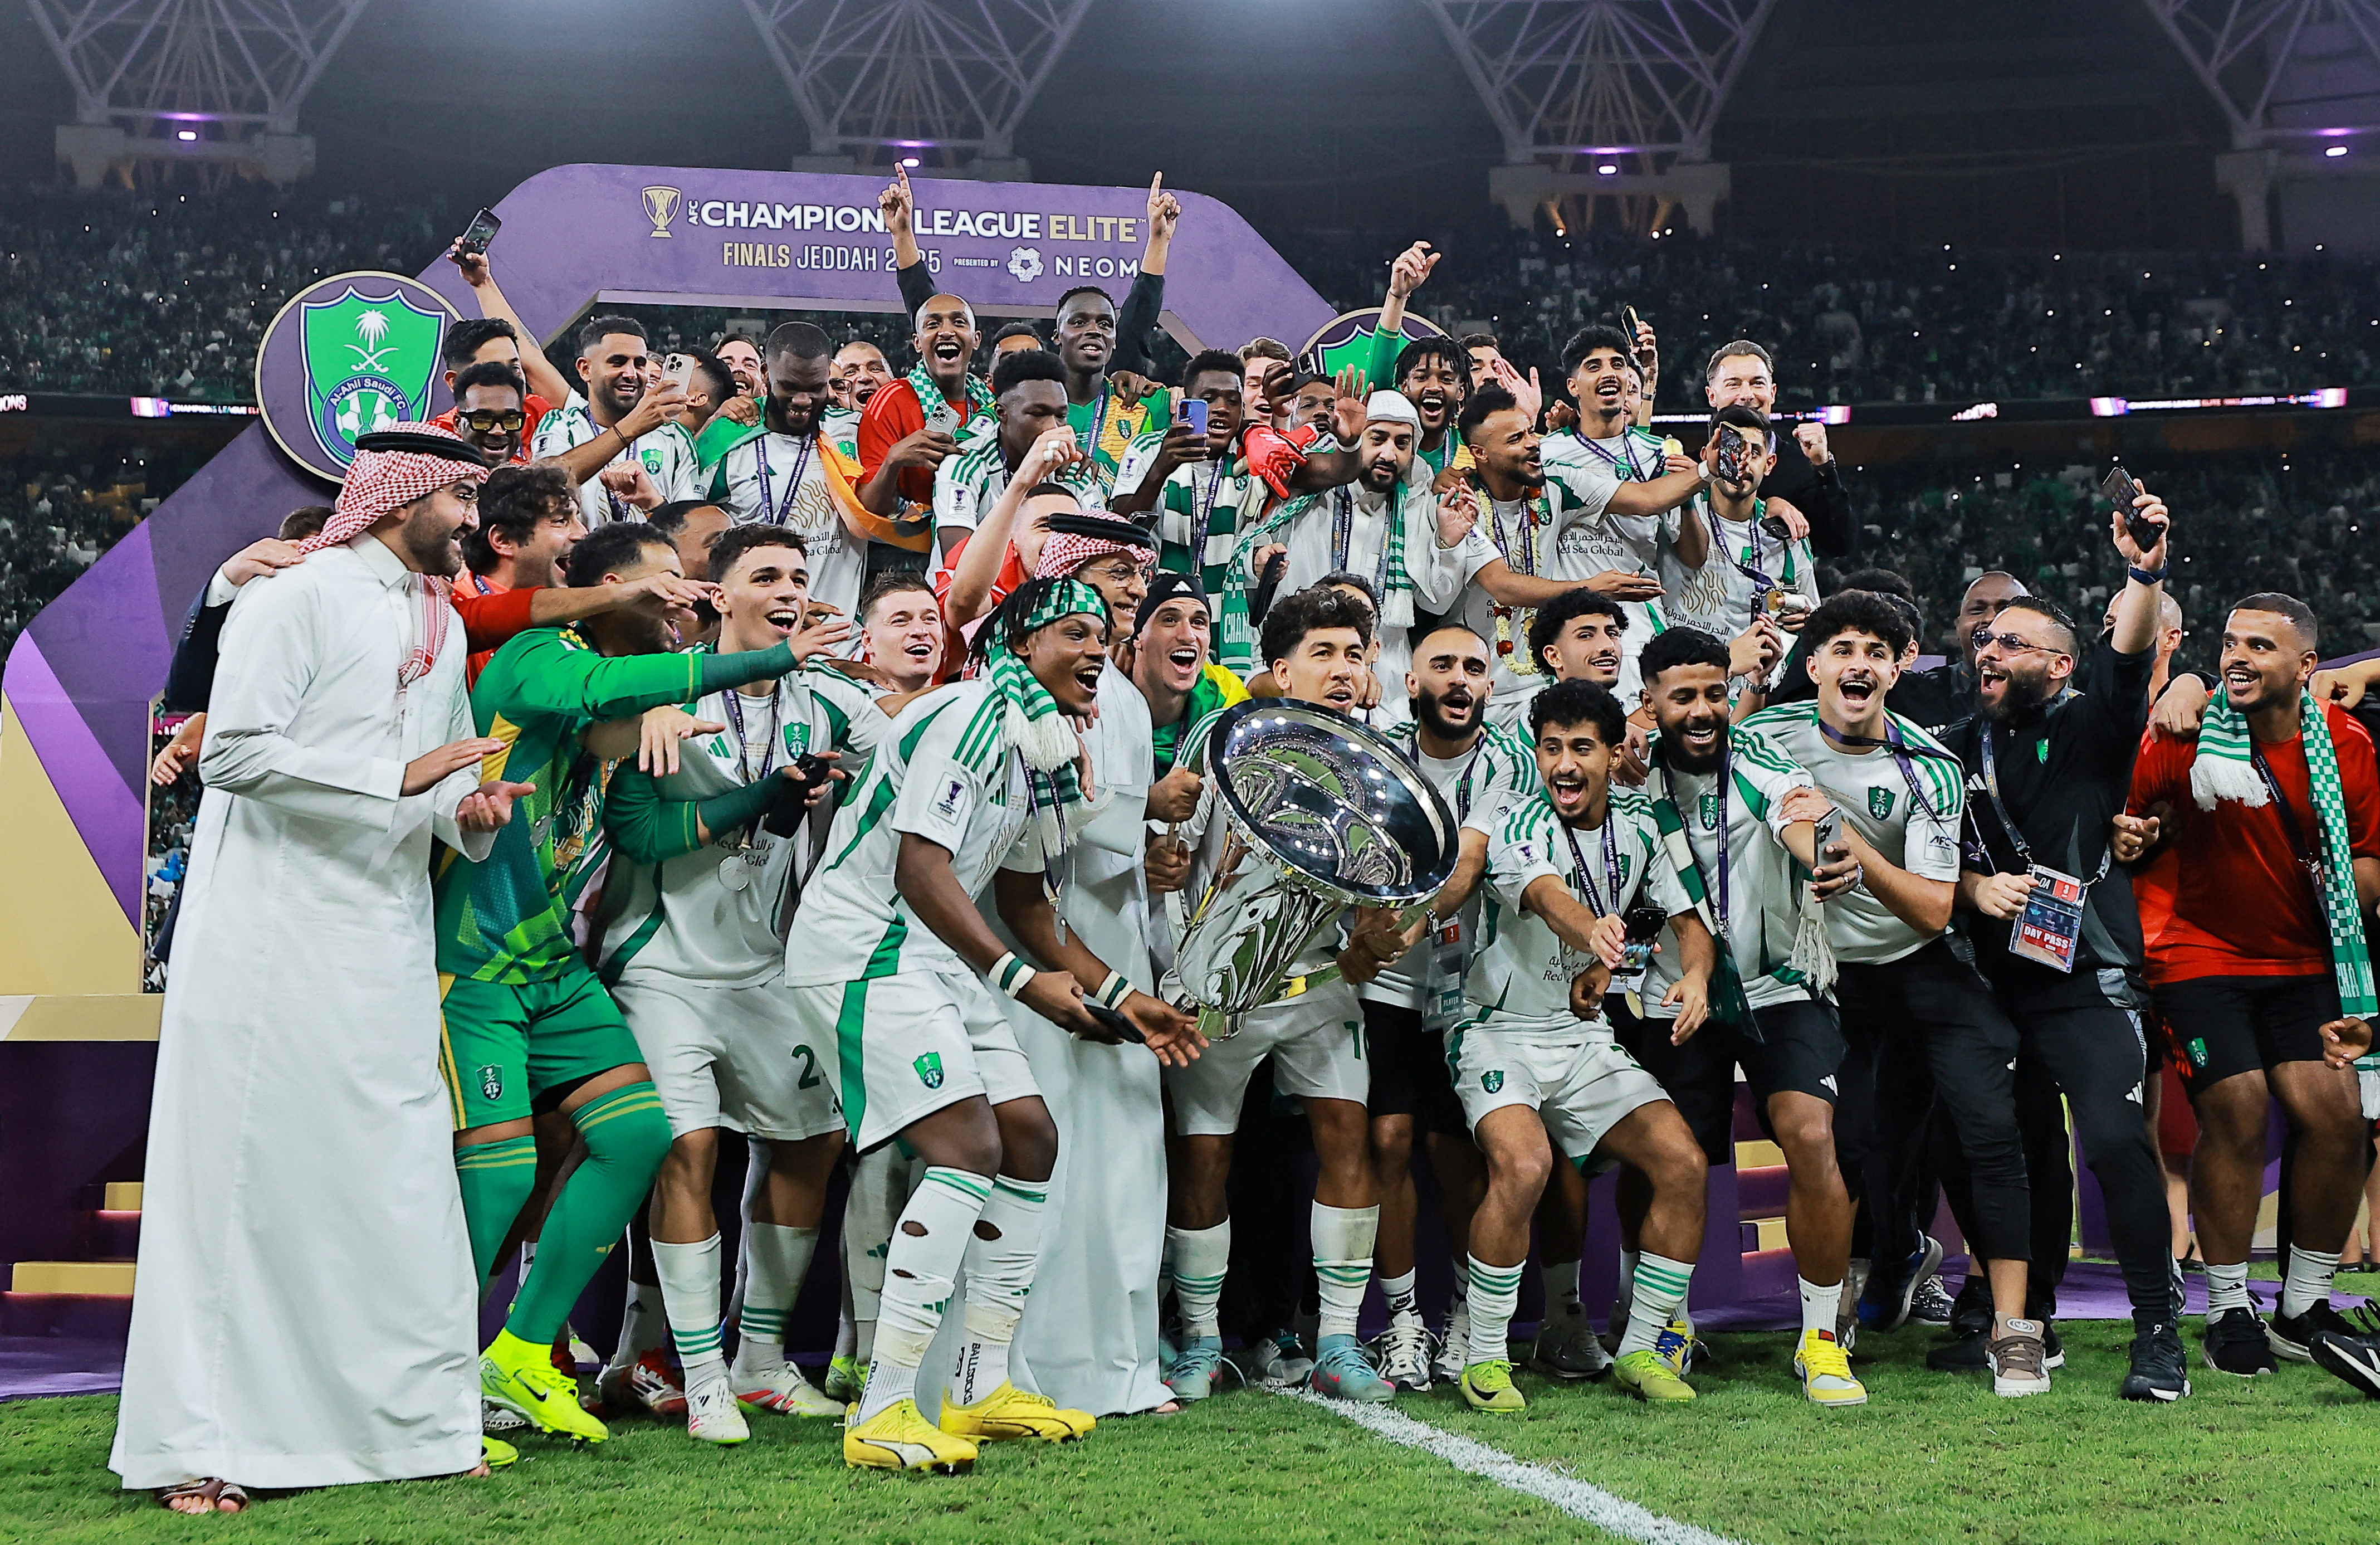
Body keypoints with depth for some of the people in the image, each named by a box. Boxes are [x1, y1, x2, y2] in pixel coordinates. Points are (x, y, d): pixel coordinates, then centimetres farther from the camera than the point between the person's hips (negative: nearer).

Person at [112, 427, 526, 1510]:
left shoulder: (444, 627, 18)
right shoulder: (296, 600, -7)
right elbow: (233, 752, -16)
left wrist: (469, 812, 2)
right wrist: (399, 778, -18)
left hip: (387, 942, 7)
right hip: (272, 927, -7)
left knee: (399, 1180, 6)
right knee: (243, 1176, -5)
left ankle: (414, 1418, 13)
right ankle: (200, 1446, -1)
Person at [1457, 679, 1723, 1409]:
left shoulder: (1637, 822, 2)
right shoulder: (1518, 827, -16)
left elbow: (1687, 918, 10)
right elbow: (1548, 896, -38)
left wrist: (1695, 975, -13)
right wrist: (1590, 932, -62)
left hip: (1587, 1036, 6)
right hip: (1501, 1031, -6)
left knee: (1682, 1163, -10)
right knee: (1522, 1165, -30)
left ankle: (1640, 1350, 5)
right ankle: (1484, 1361, -13)